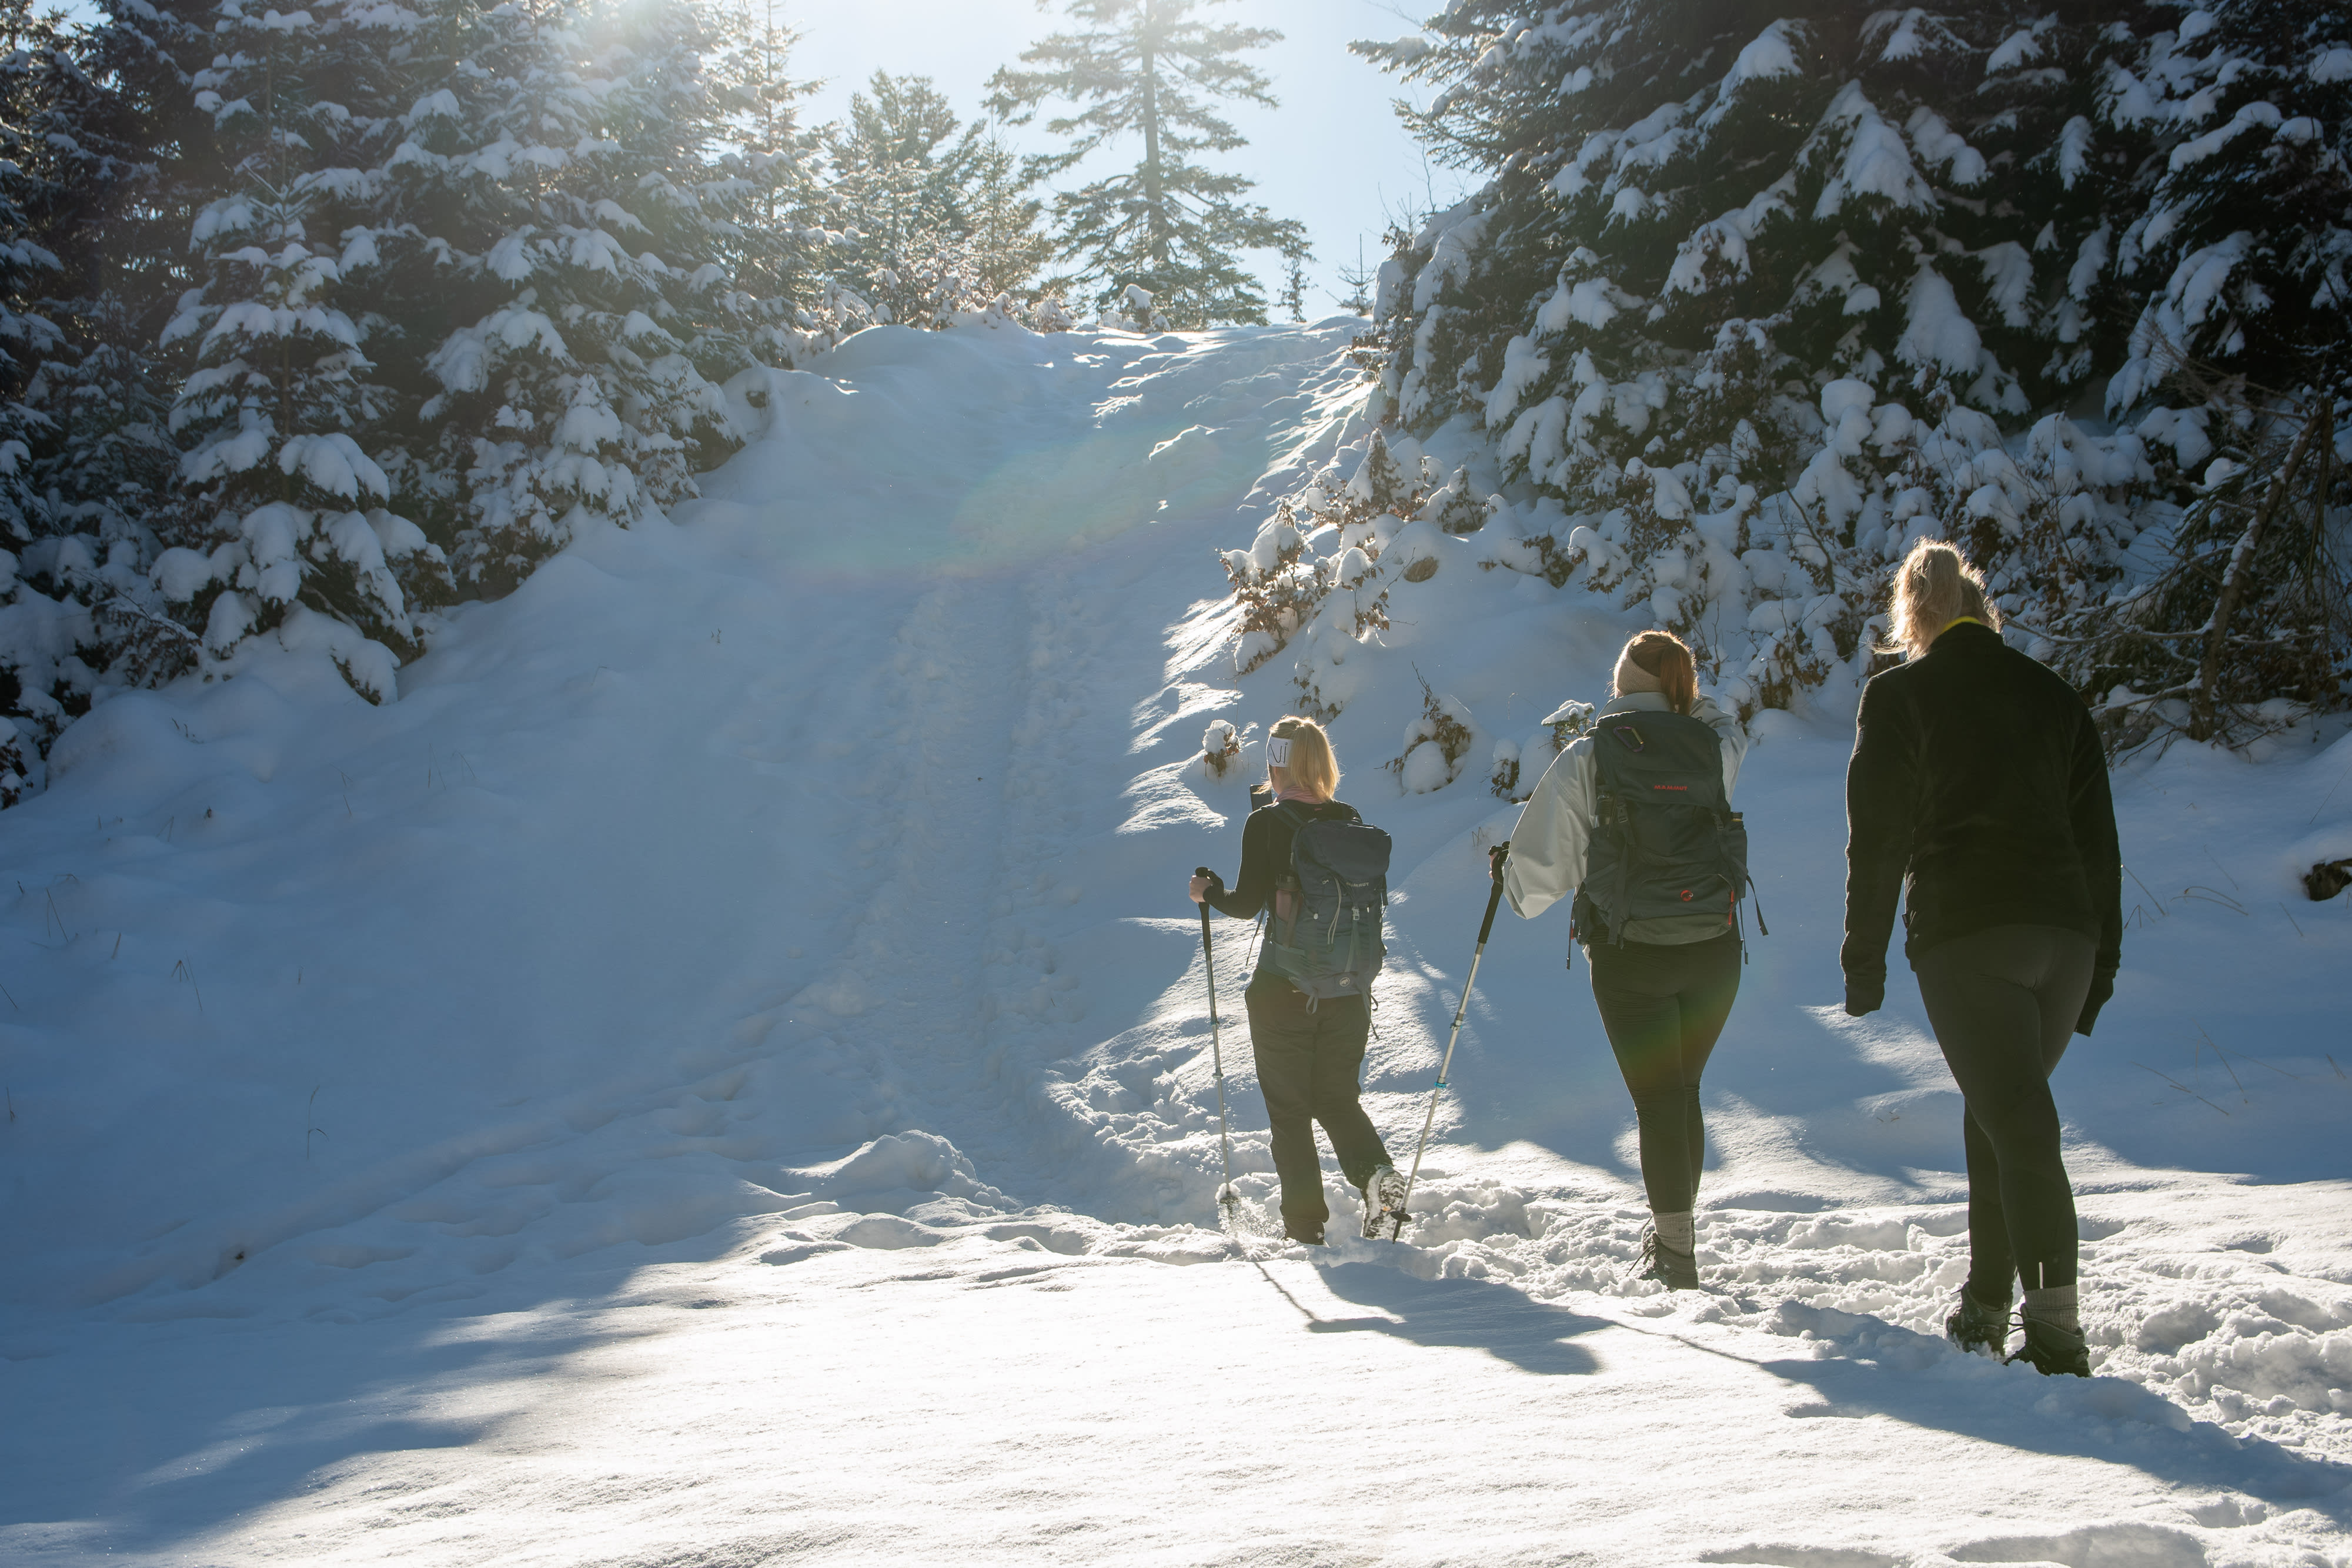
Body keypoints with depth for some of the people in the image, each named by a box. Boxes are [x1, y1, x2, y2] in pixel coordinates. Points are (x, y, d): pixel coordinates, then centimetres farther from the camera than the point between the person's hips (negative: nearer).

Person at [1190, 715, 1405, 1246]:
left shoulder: (1265, 824, -11)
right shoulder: (1350, 820, 3)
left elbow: (1246, 904, -12)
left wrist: (1208, 892, 7)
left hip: (1282, 987, -4)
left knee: (1289, 1107, 7)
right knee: (1338, 1096, 17)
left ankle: (1305, 1225, 6)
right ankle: (1375, 1170, -9)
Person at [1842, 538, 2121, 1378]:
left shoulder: (1899, 695, 2)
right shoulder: (2054, 695, 16)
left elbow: (1878, 837, -3)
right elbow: (2099, 840, 15)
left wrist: (1864, 955, 3)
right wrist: (2101, 964, 18)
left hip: (1963, 936, -5)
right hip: (2064, 934, 5)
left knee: (2017, 1123, -10)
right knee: (2001, 1115, 18)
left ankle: (2058, 1331, -19)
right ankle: (1985, 1307, 21)